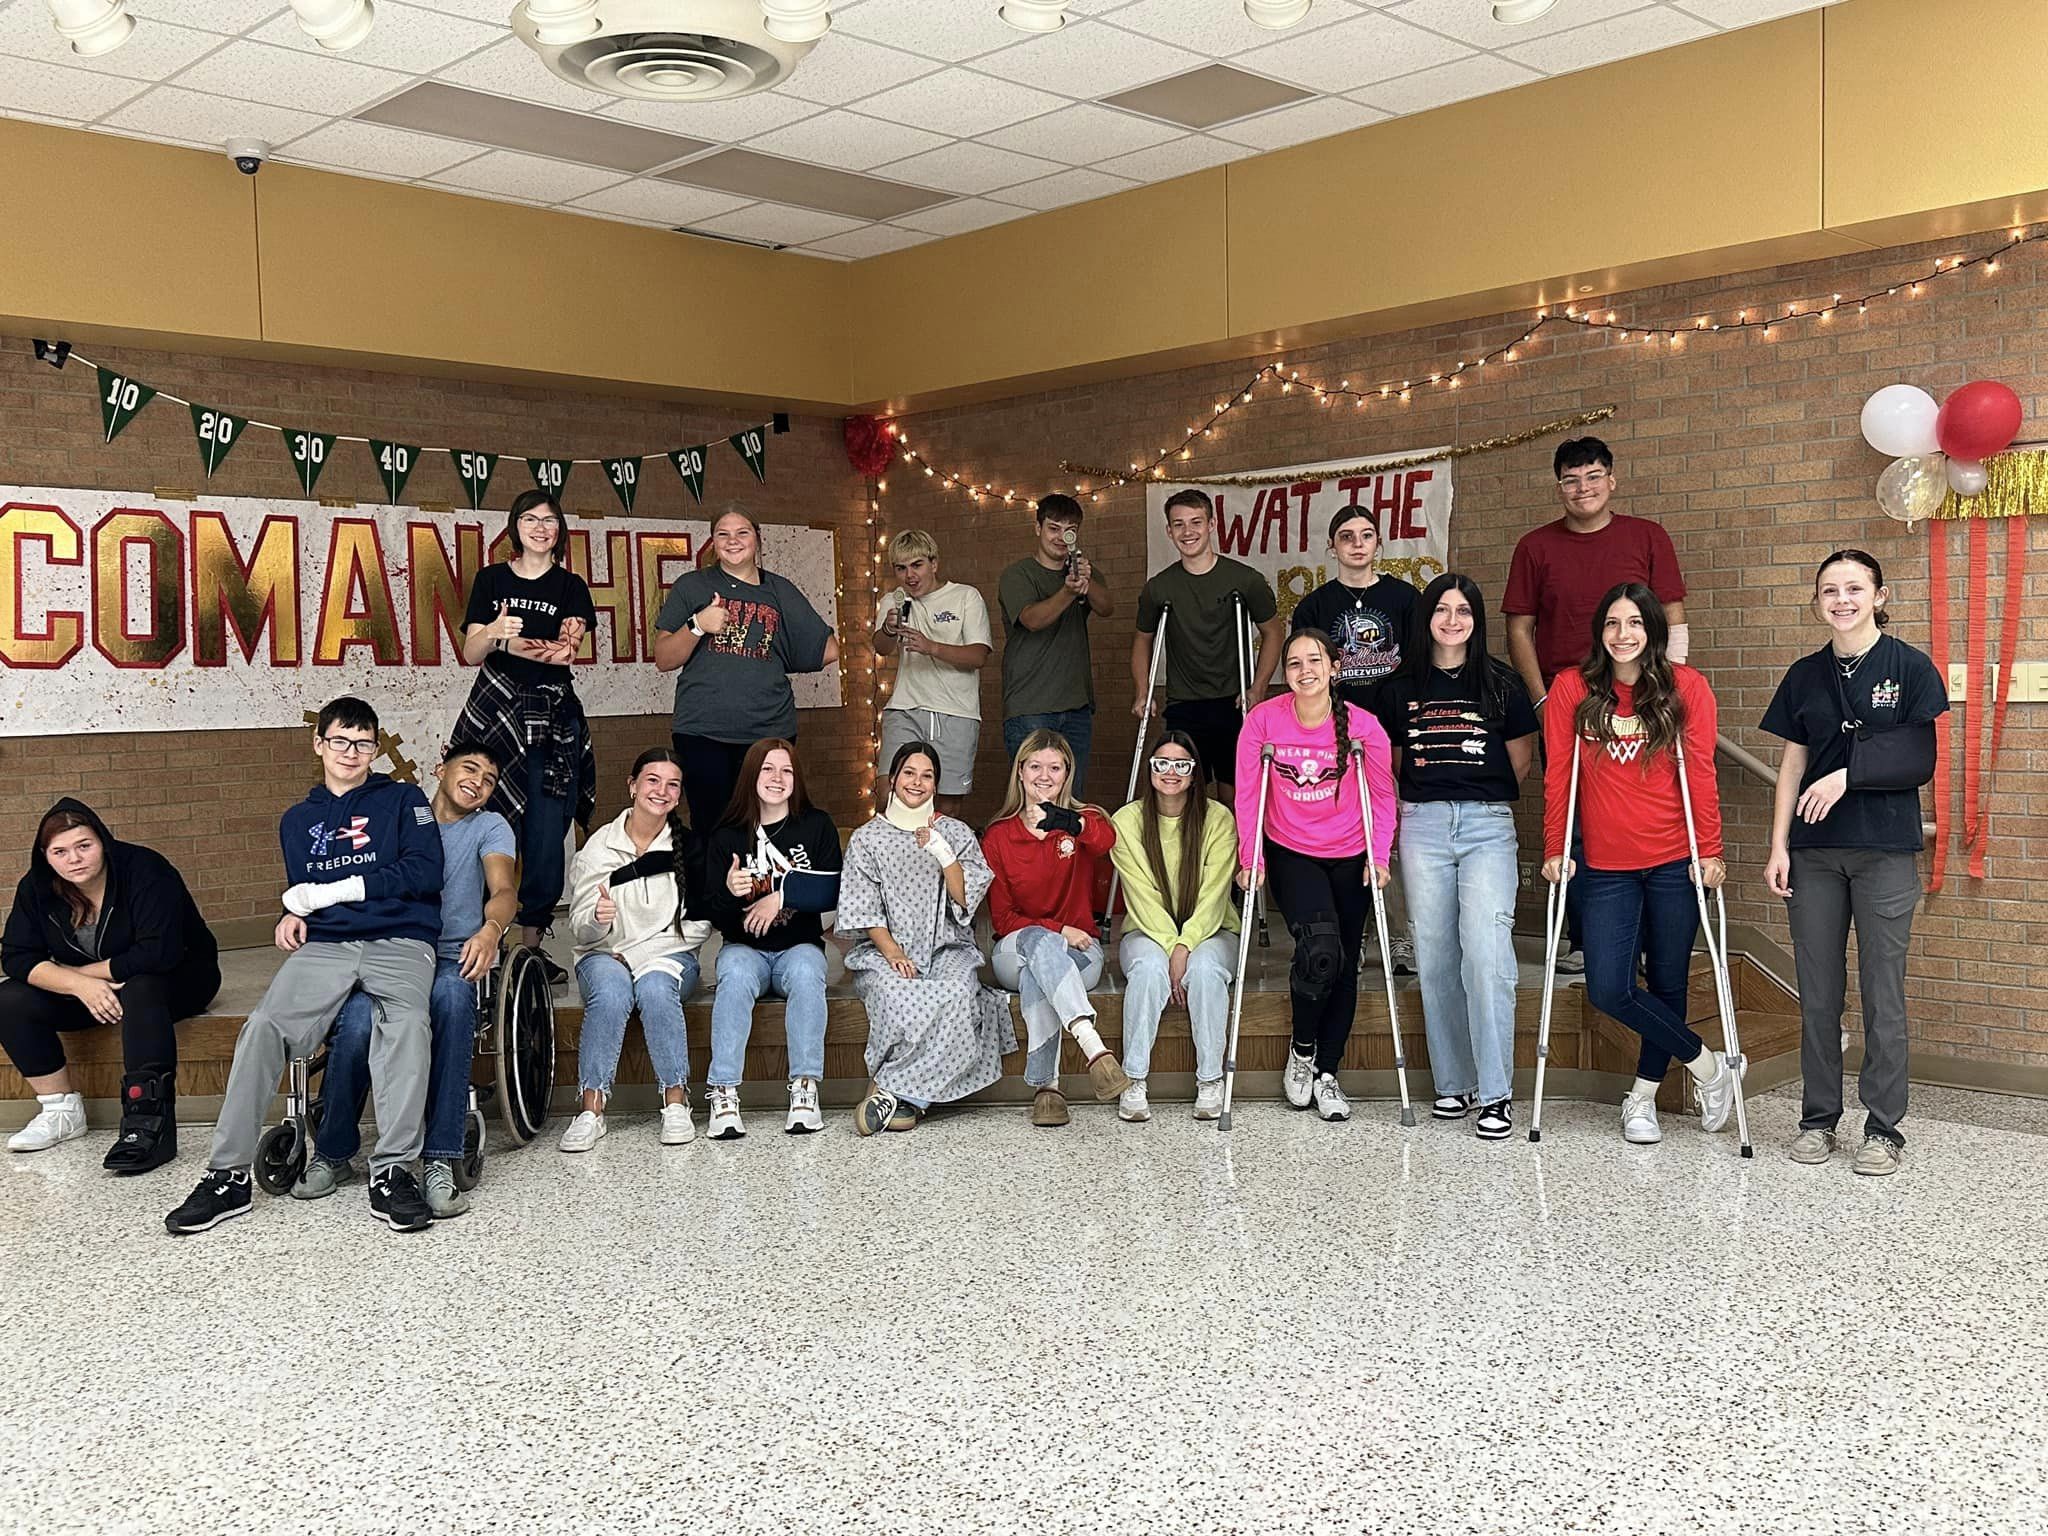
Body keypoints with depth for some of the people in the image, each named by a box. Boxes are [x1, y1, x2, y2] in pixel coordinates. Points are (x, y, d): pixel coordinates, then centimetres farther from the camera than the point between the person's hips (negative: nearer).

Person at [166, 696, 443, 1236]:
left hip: (400, 942, -4)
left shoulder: (403, 800, 12)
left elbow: (424, 872, -2)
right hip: (323, 945, 4)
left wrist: (333, 891, -4)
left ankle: (393, 1170, -35)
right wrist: (293, 914, 9)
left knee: (408, 1022, -36)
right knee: (264, 1025, -25)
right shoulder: (298, 820, 26)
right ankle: (228, 1174, -22)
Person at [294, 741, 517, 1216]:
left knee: (451, 994, -38)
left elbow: (504, 889, -5)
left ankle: (440, 1160, -38)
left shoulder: (489, 827, 14)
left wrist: (490, 929, -29)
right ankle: (332, 1154, -11)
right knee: (359, 1016, -33)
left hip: (451, 959, -1)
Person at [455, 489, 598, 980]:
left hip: (552, 715, 0)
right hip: (494, 707, 0)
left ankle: (530, 942, 4)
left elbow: (565, 652, -8)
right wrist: (495, 632, -18)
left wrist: (513, 644, -29)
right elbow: (471, 653, 5)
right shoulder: (491, 580, 11)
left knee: (547, 832, -4)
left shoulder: (571, 587, 9)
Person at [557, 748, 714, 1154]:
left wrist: (642, 952, -10)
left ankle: (676, 1103, -27)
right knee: (611, 993, -33)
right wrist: (598, 918, -28)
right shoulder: (599, 847, 0)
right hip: (604, 956, 0)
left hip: (668, 956, 0)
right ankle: (592, 1108, -29)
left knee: (655, 987, -33)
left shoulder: (689, 846, 1)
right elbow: (580, 928, -3)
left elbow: (698, 925, 1)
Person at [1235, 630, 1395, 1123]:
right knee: (1320, 950, -22)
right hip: (1291, 855, -2)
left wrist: (1379, 856, -9)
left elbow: (1383, 797, 0)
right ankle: (1301, 1050, 3)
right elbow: (1247, 793, -4)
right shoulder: (1263, 720, -11)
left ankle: (1327, 1075, 19)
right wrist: (1250, 859, -8)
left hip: (1350, 859, 2)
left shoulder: (1363, 726, -10)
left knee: (1345, 965, 5)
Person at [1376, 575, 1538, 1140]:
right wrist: (1426, 797, 13)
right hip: (1423, 824, 2)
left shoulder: (1502, 684, 5)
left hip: (1487, 824, -2)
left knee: (1486, 952, -15)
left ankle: (1496, 1094, -9)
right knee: (1435, 956, 3)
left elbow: (1521, 757, 15)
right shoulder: (1401, 688, 9)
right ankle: (1453, 1083, 14)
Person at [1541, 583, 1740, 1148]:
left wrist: (1710, 850, -5)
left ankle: (1642, 1097, 25)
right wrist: (1554, 849, -1)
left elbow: (1700, 773, -2)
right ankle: (1708, 1066, 13)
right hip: (1606, 867, 1)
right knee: (1608, 990, -6)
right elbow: (1557, 776, 2)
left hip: (1673, 863, -1)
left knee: (1667, 983, 7)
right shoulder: (1571, 689, 1)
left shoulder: (1686, 687, -1)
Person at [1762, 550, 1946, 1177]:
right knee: (1817, 993, 7)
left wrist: (1848, 773, -16)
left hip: (1885, 851, -3)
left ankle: (1884, 1128, 9)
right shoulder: (1805, 676, 9)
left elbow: (1919, 763, -5)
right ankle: (1819, 1118, 18)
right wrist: (1779, 846, 4)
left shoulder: (1909, 667, -2)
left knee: (1882, 994, 0)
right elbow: (1792, 766, 10)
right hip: (1814, 853, 3)